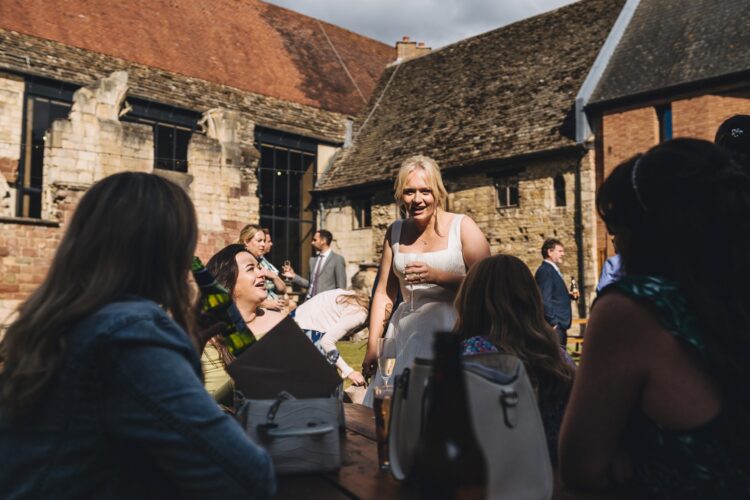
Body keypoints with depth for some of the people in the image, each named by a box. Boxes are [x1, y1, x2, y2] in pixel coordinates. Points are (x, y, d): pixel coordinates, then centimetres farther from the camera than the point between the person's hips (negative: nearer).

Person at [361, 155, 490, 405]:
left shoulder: (462, 227, -3)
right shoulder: (395, 232, 9)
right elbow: (384, 293, 10)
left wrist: (437, 276, -19)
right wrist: (372, 347, 6)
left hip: (453, 331, -4)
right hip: (406, 332, 4)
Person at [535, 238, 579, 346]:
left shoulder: (553, 270, 17)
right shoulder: (545, 271, -14)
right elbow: (545, 300, -20)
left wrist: (570, 295, 6)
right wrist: (553, 323, -21)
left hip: (560, 324, 10)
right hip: (554, 325, -10)